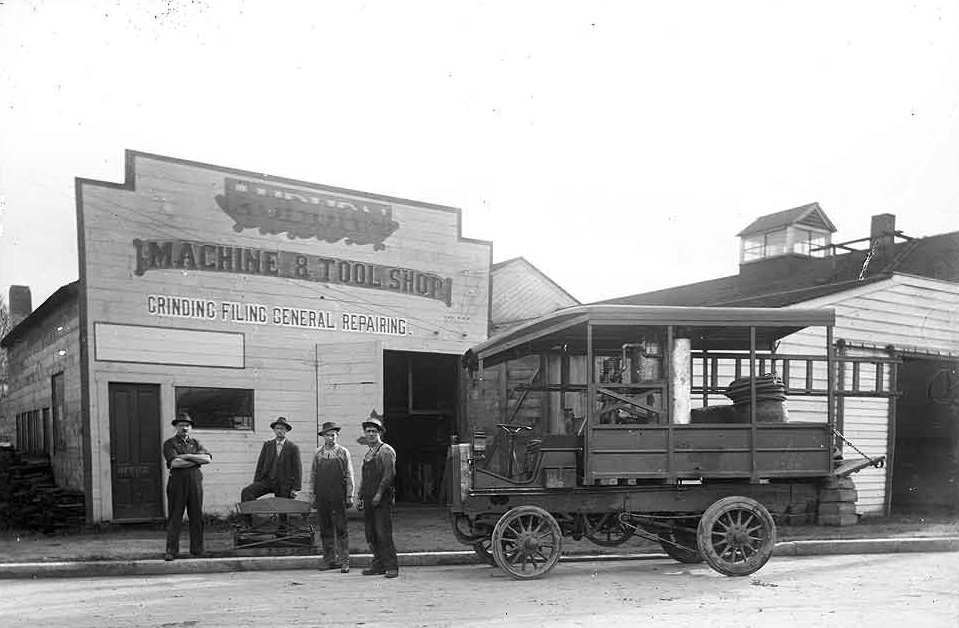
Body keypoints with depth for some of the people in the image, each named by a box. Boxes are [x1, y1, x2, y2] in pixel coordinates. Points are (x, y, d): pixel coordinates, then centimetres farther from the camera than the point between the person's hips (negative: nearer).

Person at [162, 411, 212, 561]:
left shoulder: (196, 443, 17)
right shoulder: (169, 443, 4)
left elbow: (207, 458, 1)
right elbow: (174, 463, -12)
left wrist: (187, 456, -8)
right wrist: (197, 460, -4)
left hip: (195, 482, 4)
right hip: (177, 482, -3)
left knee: (197, 518, 5)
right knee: (174, 517, -3)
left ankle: (197, 550, 12)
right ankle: (171, 550, 2)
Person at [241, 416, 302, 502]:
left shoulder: (293, 447, 0)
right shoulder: (267, 445, 9)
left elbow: (297, 469, -2)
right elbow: (260, 465, 10)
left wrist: (295, 488, -8)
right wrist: (256, 483, 3)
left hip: (284, 485, -2)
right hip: (267, 480, 2)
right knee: (246, 492, -19)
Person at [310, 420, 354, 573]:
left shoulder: (343, 453, 3)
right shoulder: (318, 453, 9)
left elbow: (349, 476, 2)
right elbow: (313, 475, 13)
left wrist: (349, 496, -2)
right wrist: (313, 494, 7)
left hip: (338, 497, -3)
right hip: (321, 497, 3)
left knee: (341, 529, -4)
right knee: (325, 529, 7)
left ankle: (344, 561, 0)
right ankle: (330, 559, 16)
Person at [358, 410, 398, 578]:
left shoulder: (386, 451, -5)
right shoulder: (368, 454, 20)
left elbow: (389, 474, -14)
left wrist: (379, 493, -19)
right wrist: (361, 497, 17)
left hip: (382, 499, -8)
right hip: (369, 500, 8)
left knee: (383, 533, -10)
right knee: (371, 535, 7)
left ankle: (391, 566, -6)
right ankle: (378, 564, 14)